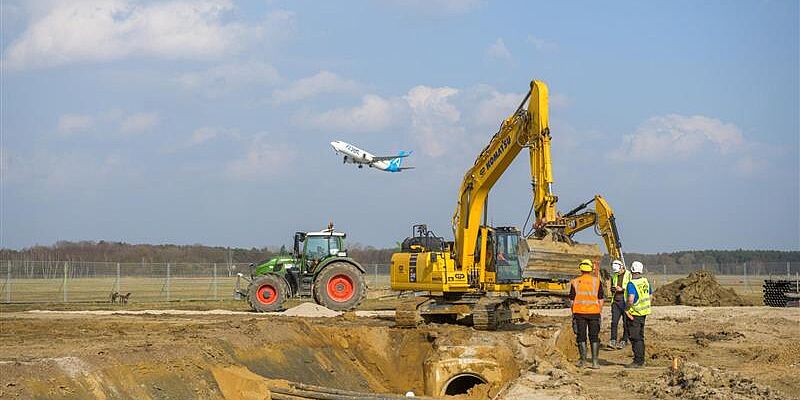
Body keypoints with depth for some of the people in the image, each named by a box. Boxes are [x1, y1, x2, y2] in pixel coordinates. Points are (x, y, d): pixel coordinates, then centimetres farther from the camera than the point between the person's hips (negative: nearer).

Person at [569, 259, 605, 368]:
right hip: (594, 312, 0)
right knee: (594, 337, 6)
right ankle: (595, 361, 1)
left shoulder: (575, 282, 1)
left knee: (581, 337, 9)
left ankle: (583, 360, 10)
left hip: (579, 313, 0)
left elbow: (572, 300, 3)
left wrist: (573, 313, 13)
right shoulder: (597, 281, -1)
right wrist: (599, 311, 11)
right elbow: (601, 299, 1)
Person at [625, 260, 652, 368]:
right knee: (640, 337, 16)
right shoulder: (645, 281, 6)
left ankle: (638, 361, -2)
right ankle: (641, 361, 20)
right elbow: (650, 297, 15)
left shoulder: (632, 284, -18)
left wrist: (627, 309, -16)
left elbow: (631, 299, -30)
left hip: (634, 314, -8)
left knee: (635, 338, -2)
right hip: (643, 313, 8)